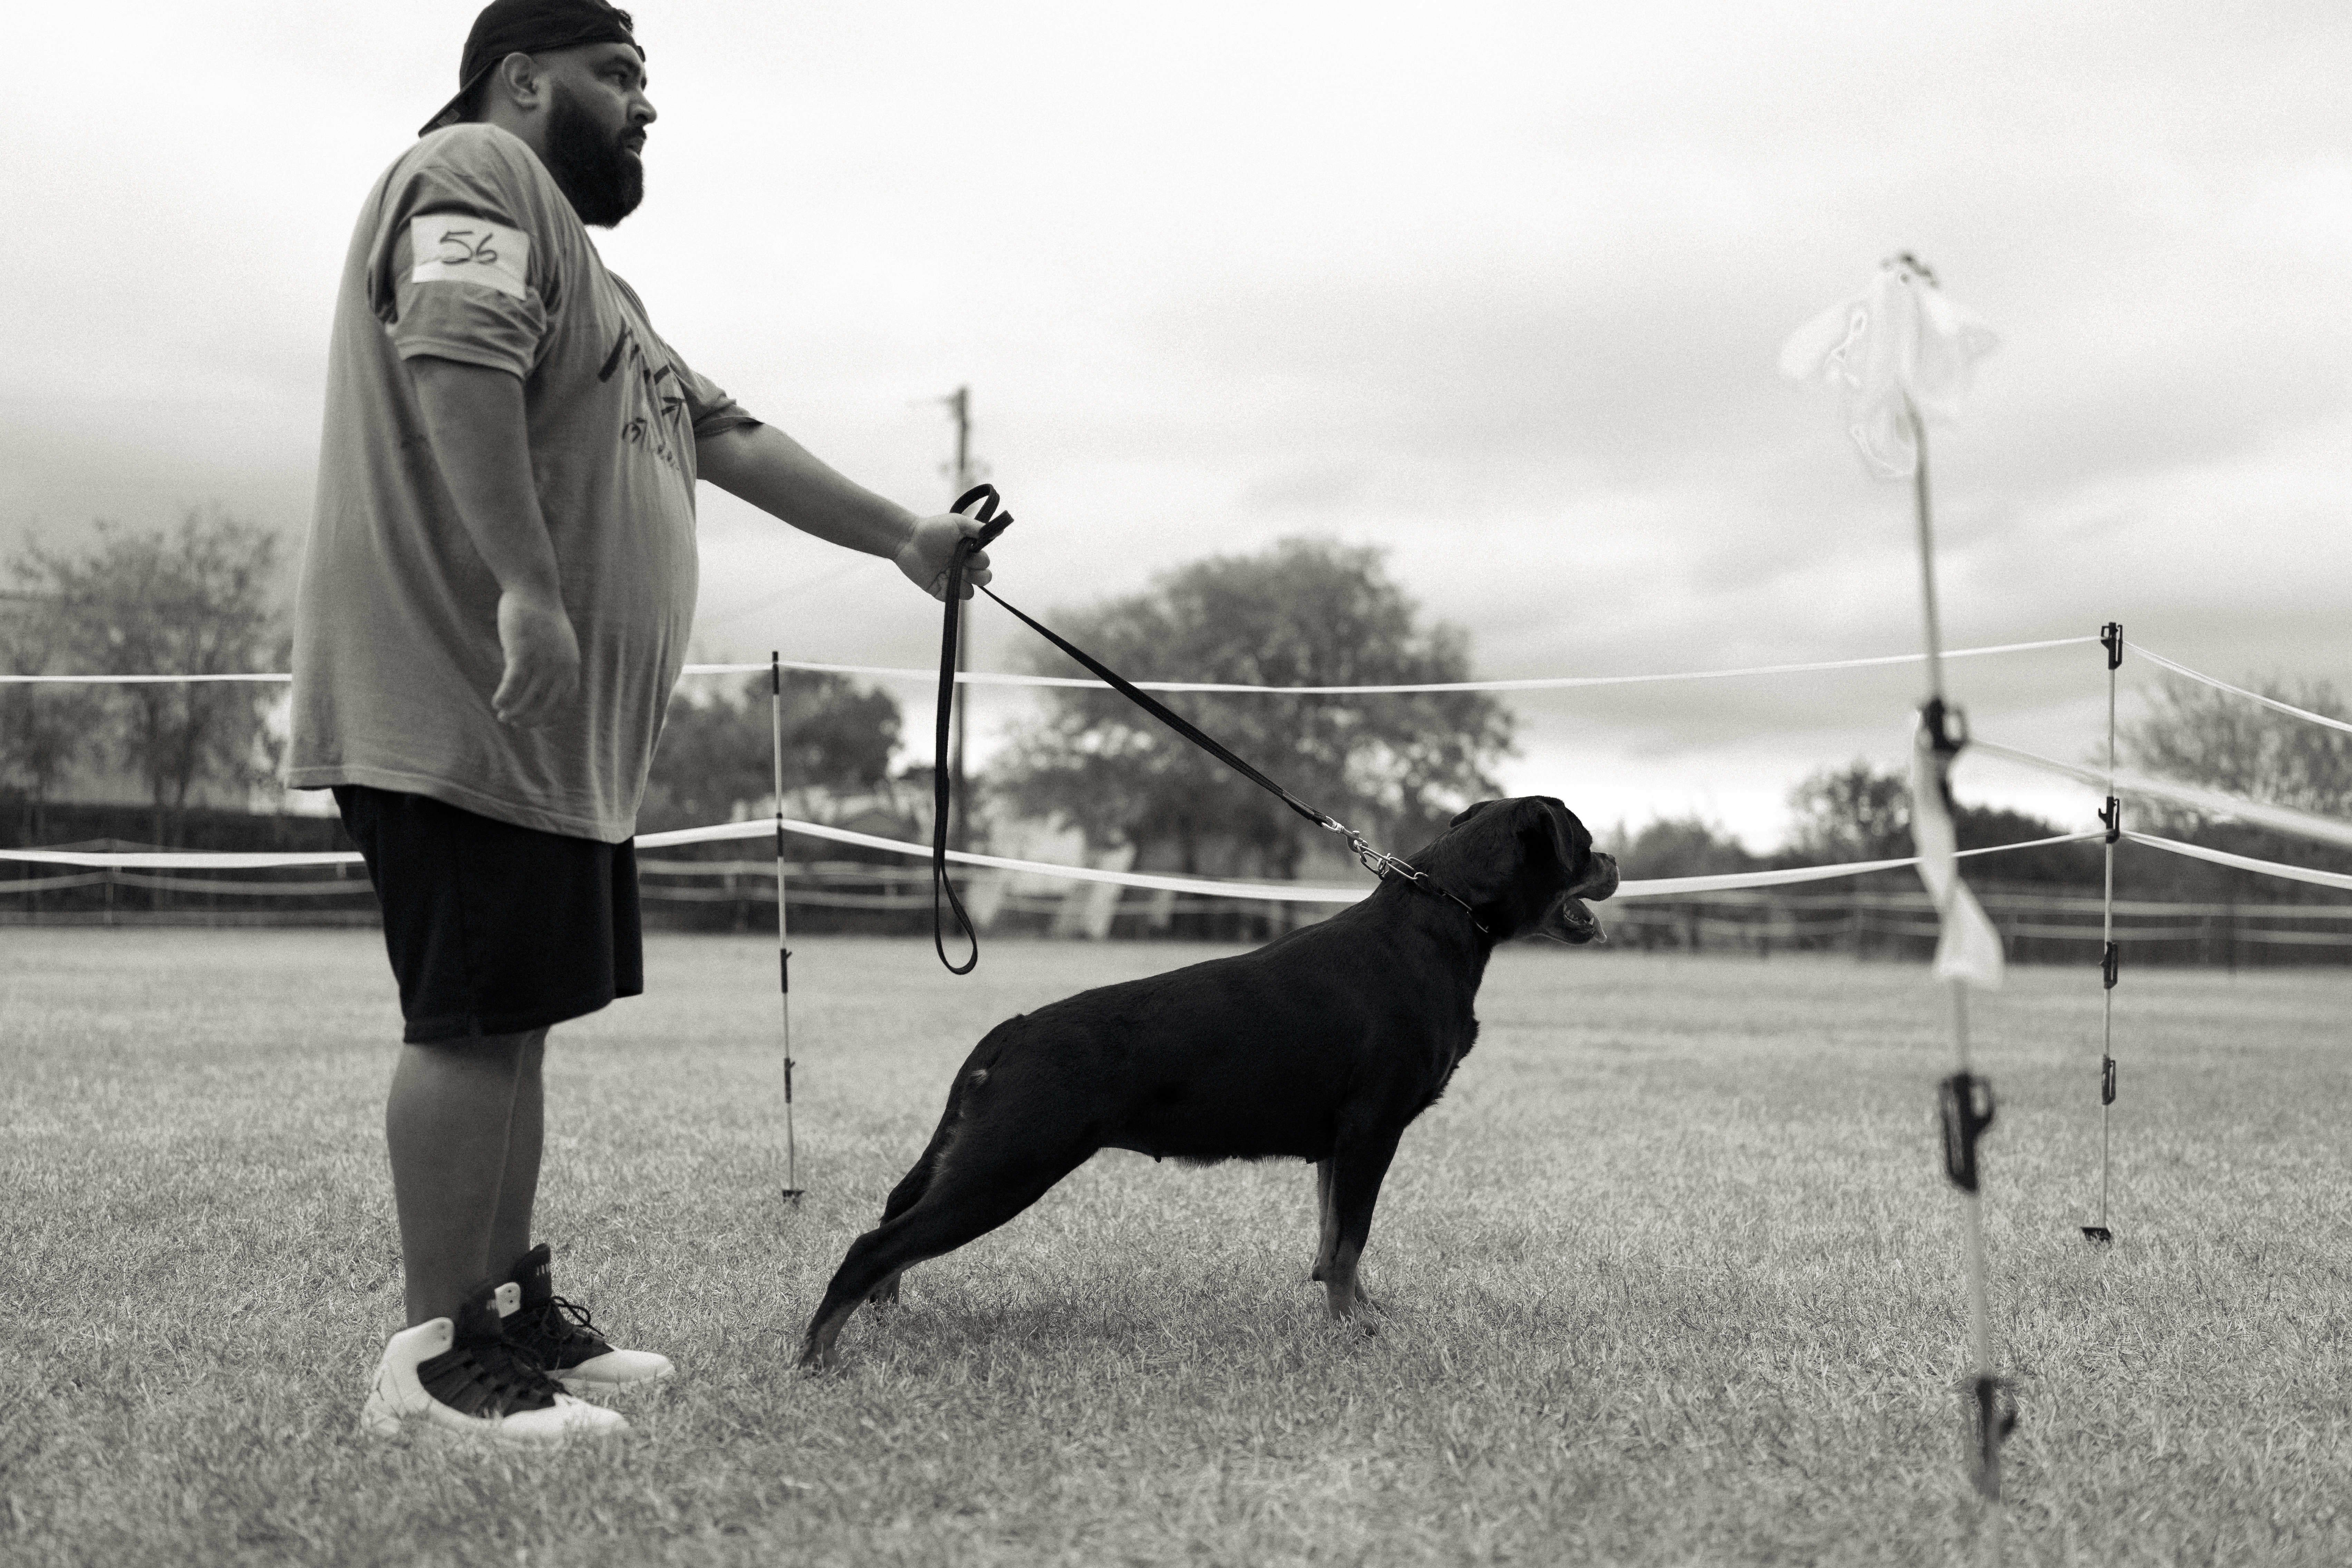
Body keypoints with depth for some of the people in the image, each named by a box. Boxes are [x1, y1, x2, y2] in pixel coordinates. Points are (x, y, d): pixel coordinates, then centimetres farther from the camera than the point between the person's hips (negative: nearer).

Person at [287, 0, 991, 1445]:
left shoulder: (587, 268, 28)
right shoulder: (477, 169, -3)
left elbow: (728, 437, 27)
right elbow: (456, 363, -21)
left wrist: (901, 539, 23)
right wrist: (527, 591, -29)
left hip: (563, 732, 10)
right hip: (466, 707, -10)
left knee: (516, 1019, 11)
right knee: (473, 1022, -10)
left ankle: (513, 1311, 18)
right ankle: (438, 1359, -6)